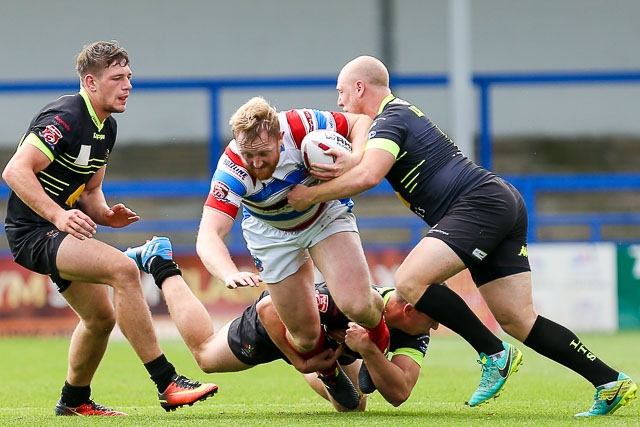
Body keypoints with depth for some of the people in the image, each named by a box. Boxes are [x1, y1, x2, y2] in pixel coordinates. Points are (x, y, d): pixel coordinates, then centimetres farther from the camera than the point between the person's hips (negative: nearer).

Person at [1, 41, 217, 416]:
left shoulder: (107, 127, 11)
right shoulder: (65, 118, -19)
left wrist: (106, 215, -1)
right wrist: (59, 216, -35)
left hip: (61, 229, 10)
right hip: (34, 233, -10)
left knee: (101, 318, 17)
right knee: (123, 269, -27)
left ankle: (75, 400, 40)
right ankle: (166, 383, -27)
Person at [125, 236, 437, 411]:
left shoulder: (414, 332, -28)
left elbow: (399, 393, -37)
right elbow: (269, 307, -40)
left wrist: (368, 351, -51)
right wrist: (300, 361, -39)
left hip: (327, 335, 5)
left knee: (352, 405, 18)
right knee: (204, 353, 19)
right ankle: (159, 264, 33)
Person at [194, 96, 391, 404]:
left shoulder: (301, 126, -33)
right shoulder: (232, 171, -36)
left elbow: (360, 122, -15)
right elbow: (208, 236, -43)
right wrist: (231, 275, -62)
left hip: (326, 214, 0)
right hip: (272, 235, 0)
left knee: (356, 305, -21)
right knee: (306, 338, -1)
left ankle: (377, 326, 16)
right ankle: (327, 370, 36)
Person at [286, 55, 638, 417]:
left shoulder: (391, 118, -6)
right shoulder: (402, 113, 25)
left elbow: (367, 176, -22)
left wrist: (311, 195, -10)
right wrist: (339, 165, 6)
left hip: (481, 202, -10)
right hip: (505, 208, 10)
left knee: (410, 281, -19)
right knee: (518, 321, 3)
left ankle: (493, 355, -13)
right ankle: (610, 382, -1)